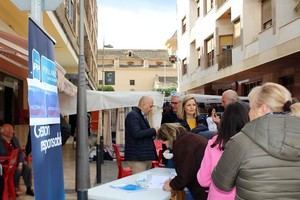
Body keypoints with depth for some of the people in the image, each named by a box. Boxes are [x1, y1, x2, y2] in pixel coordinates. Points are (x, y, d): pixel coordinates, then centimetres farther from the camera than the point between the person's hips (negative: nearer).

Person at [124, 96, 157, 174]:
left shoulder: (142, 116, 19)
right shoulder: (132, 115, -11)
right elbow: (136, 133, -23)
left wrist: (153, 134, 7)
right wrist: (153, 130, -15)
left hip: (146, 156, 10)